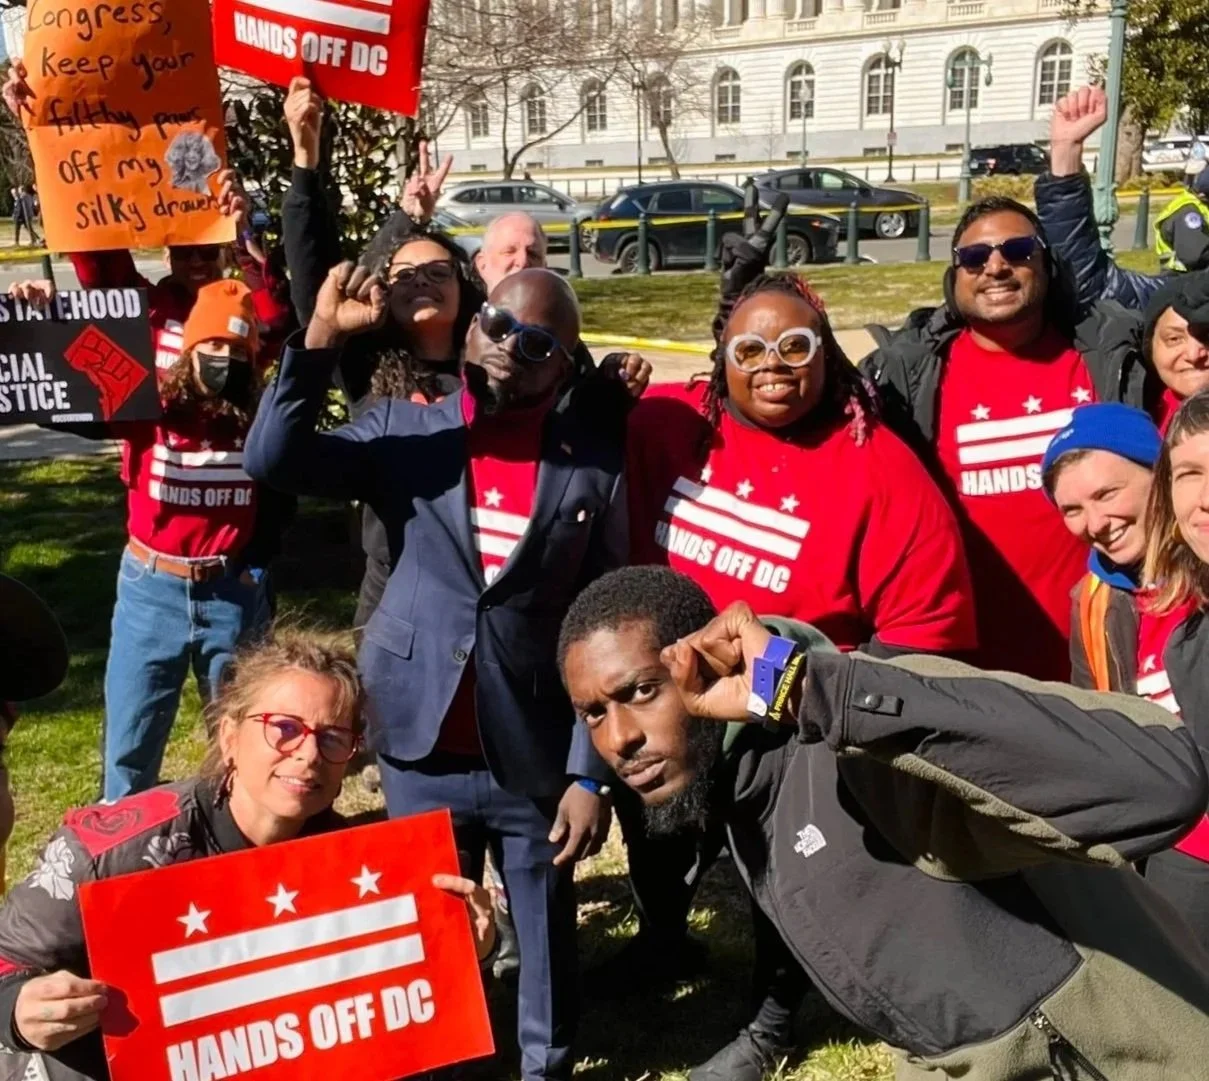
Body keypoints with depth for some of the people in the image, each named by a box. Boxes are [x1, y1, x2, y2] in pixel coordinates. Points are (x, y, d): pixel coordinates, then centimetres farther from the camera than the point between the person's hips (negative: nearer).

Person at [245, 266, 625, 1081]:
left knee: (547, 931, 16)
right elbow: (274, 461, -12)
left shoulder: (596, 459, -3)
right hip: (422, 752, 1)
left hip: (537, 758, -1)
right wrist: (324, 337, -21)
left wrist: (591, 771, -6)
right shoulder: (404, 427, 1)